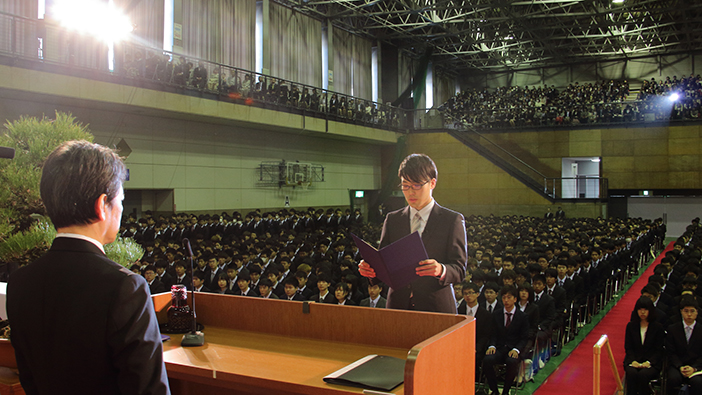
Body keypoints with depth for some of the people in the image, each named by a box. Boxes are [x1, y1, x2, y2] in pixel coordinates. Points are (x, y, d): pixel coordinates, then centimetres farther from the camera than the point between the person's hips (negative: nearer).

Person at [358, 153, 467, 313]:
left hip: (436, 307, -2)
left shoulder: (452, 220, -1)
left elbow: (459, 270, -6)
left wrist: (441, 270, -28)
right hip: (398, 306, 3)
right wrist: (370, 269, -14)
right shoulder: (392, 219, 10)